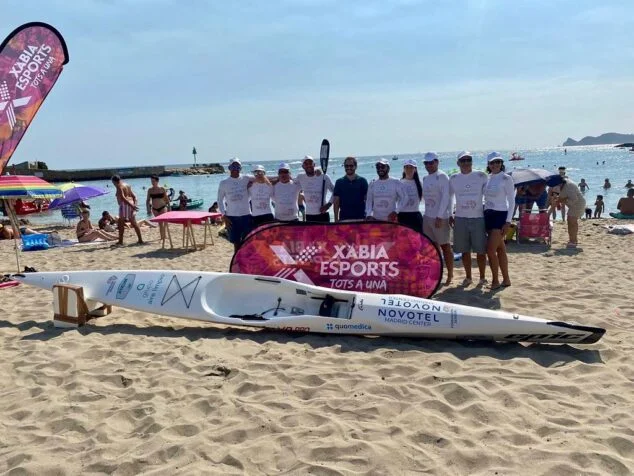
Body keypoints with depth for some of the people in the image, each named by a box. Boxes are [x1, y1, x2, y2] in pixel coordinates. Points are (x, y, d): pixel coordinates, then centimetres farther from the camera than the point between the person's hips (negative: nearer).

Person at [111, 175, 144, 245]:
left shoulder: (119, 187, -7)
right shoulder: (127, 185, 19)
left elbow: (123, 198, -20)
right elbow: (134, 196, 16)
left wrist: (131, 205, -24)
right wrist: (134, 204, 4)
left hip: (124, 205, -8)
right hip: (131, 204, 8)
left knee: (121, 224, 1)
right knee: (134, 223, 10)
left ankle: (120, 241, 2)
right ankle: (140, 240, 9)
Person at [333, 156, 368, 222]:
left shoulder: (362, 181, 5)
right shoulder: (339, 182, 7)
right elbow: (336, 202, 6)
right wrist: (336, 219, -1)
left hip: (360, 218, 0)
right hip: (344, 218, 0)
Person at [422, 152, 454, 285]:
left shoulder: (442, 177, -9)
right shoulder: (425, 178, 14)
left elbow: (446, 197, -15)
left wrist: (439, 216, -19)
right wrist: (427, 213, 9)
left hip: (440, 217, -7)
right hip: (427, 216, 7)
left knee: (445, 246, 1)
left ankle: (450, 274, 9)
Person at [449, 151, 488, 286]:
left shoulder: (481, 176, -1)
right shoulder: (453, 178, 5)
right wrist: (449, 215, 8)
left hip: (478, 218, -2)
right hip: (460, 219, 2)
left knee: (480, 250, 0)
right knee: (464, 250, 8)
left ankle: (482, 277, 13)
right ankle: (468, 277, 20)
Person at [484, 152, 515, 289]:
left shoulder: (506, 178, -8)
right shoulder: (487, 178, 10)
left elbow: (511, 201, -9)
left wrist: (508, 221, -15)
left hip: (500, 216, -6)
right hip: (488, 215, 6)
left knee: (491, 250, -12)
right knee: (500, 249, 11)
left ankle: (495, 280, 0)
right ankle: (506, 280, 17)